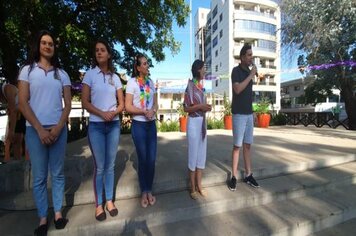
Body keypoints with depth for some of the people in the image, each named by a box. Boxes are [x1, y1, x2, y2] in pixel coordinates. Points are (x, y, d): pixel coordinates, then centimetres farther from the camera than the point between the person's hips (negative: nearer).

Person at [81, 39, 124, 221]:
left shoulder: (115, 77, 8)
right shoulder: (90, 74, 2)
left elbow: (121, 103, 7)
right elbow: (84, 102, -4)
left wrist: (114, 113, -13)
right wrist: (102, 113, -17)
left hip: (114, 125, 3)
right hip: (96, 126, -2)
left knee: (110, 165, 10)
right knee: (99, 167, 3)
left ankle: (109, 200, 25)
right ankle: (98, 204, 20)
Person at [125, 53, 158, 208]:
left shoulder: (151, 82, 9)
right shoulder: (132, 82, -7)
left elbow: (155, 103, 11)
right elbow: (128, 107, -11)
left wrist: (153, 111, -10)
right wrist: (144, 111, -20)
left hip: (152, 124, 5)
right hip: (138, 125, -4)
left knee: (152, 159, 7)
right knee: (143, 159, 6)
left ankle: (149, 191, 26)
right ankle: (143, 192, 25)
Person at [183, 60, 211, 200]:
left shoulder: (201, 86, 12)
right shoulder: (190, 86, -10)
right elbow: (186, 108, -12)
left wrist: (206, 107, 4)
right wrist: (200, 106, -21)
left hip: (203, 121, 8)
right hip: (194, 122, -8)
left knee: (202, 154, 13)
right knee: (193, 154, 2)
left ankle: (199, 185, 28)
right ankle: (192, 188, 19)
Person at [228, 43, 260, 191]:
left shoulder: (248, 71, 15)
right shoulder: (236, 71, -7)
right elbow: (237, 89, -24)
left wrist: (252, 112, 18)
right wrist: (251, 75, -15)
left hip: (249, 114, 7)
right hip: (239, 114, -7)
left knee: (248, 145, 10)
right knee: (237, 146, -4)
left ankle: (248, 175, 20)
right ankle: (234, 176, 8)